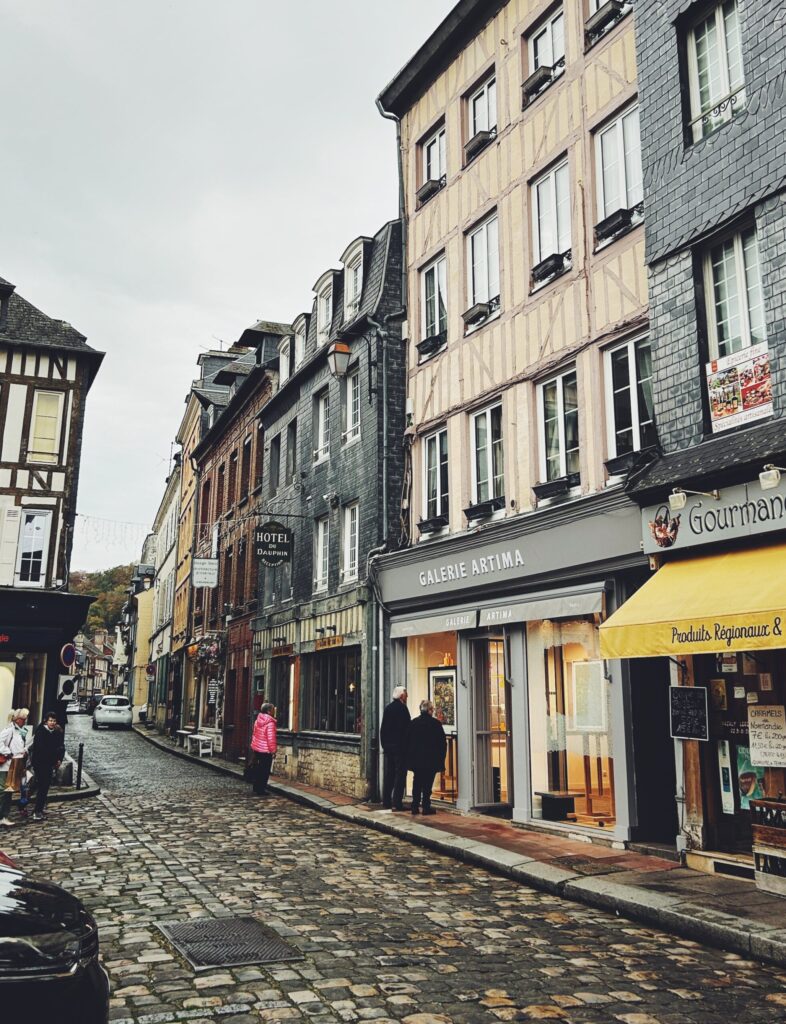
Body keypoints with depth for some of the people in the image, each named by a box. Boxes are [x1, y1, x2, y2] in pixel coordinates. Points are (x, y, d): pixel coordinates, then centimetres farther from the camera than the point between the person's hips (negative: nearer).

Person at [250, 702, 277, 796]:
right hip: (266, 750, -8)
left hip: (256, 748, 8)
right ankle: (261, 790, 5)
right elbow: (271, 739, -21)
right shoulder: (270, 723, -21)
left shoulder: (257, 721, 4)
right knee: (265, 770, 2)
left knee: (258, 768, 19)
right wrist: (273, 750, -12)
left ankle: (256, 787, 28)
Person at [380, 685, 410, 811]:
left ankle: (386, 802, 14)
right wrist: (407, 746, -8)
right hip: (400, 747, -7)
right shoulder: (402, 708, -12)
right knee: (400, 774, -3)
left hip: (388, 747, 7)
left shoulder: (388, 708, 9)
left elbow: (382, 729, 13)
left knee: (388, 774, 11)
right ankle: (396, 803, -6)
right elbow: (407, 729, -15)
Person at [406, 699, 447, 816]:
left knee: (417, 783, 11)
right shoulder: (435, 723, -8)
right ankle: (426, 806, 1)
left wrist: (410, 757, 14)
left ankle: (415, 806, 12)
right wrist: (441, 757, 5)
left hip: (416, 759, 4)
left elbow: (408, 741, 7)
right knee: (427, 783, 1)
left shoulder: (414, 723, 3)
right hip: (431, 759, -4)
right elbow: (442, 742, -5)